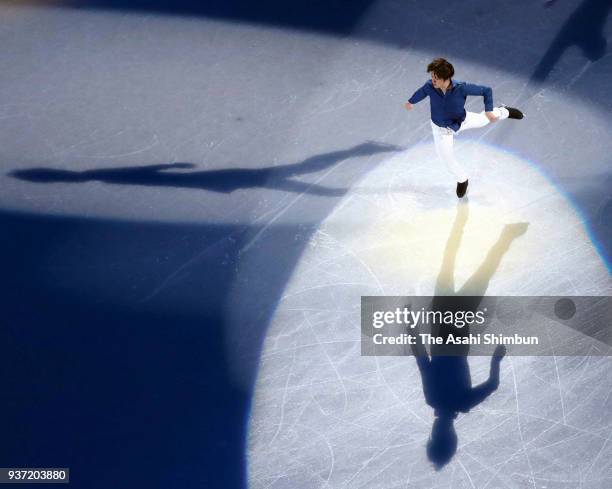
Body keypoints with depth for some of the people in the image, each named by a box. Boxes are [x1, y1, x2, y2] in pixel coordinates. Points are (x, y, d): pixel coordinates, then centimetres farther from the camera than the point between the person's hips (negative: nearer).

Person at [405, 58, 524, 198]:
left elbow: (486, 90, -24)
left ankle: (503, 111, 60)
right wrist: (411, 101, 14)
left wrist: (489, 111, -29)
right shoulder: (429, 86, -32)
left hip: (461, 120, 0)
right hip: (441, 128, 1)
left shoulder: (461, 88, -37)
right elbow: (422, 92, -5)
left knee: (484, 119, 23)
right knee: (445, 155, 1)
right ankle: (462, 180, 31)